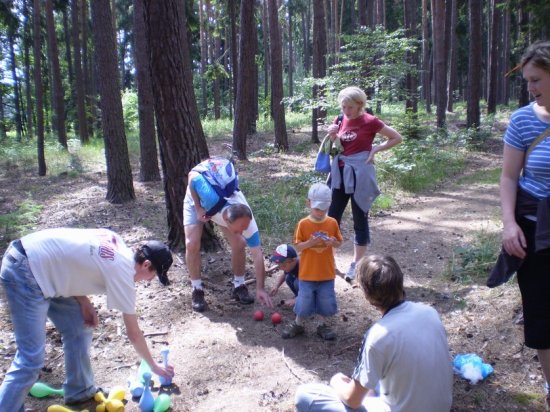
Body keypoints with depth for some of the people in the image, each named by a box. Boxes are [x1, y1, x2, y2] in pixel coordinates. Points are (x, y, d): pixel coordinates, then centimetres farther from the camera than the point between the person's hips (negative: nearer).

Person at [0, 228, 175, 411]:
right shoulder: (123, 274, -15)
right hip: (24, 272, -9)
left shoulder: (117, 244, 4)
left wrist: (83, 302, 4)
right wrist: (154, 366, 11)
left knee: (79, 329, 14)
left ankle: (79, 392, 29)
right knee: (30, 360, -9)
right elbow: (134, 334, -4)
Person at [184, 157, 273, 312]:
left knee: (239, 243, -12)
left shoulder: (246, 220, -36)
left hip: (225, 200, 2)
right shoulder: (212, 199, -48)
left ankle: (239, 286, 9)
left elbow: (257, 255, -29)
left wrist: (260, 288, -30)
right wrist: (198, 208, -29)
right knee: (192, 244, -18)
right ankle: (197, 291, 0)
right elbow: (192, 176, -32)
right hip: (198, 200, -2)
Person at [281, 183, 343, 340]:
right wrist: (309, 243, -25)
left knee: (326, 300, 12)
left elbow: (339, 243, 6)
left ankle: (325, 325, 31)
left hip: (327, 272, 2)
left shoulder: (332, 223, -3)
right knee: (304, 300, 10)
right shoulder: (303, 224, -9)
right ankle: (298, 324, 31)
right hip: (307, 272, -1)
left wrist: (333, 243, -17)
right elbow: (297, 246, -7)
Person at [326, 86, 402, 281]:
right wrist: (332, 136, -6)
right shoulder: (340, 120, 6)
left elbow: (397, 138, -3)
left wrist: (375, 149, -11)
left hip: (359, 173, -6)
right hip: (340, 172, 6)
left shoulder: (369, 121, -9)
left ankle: (356, 265, 14)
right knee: (332, 216, 7)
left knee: (360, 220, 4)